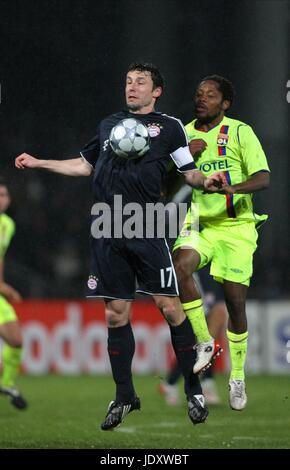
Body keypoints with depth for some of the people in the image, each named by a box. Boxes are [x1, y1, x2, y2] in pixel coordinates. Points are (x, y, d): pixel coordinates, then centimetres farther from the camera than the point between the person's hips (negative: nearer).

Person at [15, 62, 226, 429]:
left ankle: (193, 390, 2)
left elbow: (190, 172, 5)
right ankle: (124, 397, 15)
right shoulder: (109, 124, 18)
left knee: (169, 308, -9)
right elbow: (85, 165, 29)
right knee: (116, 314, 5)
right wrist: (39, 163, 25)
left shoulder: (169, 126, 7)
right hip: (108, 233, 4)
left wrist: (206, 181, -17)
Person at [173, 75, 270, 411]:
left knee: (235, 301, -2)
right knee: (179, 266, -29)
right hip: (199, 224, 2)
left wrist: (233, 187, -30)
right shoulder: (184, 134, 9)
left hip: (236, 225, -2)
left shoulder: (240, 132, -2)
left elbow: (263, 178, -11)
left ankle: (237, 377, 15)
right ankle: (204, 342, -13)